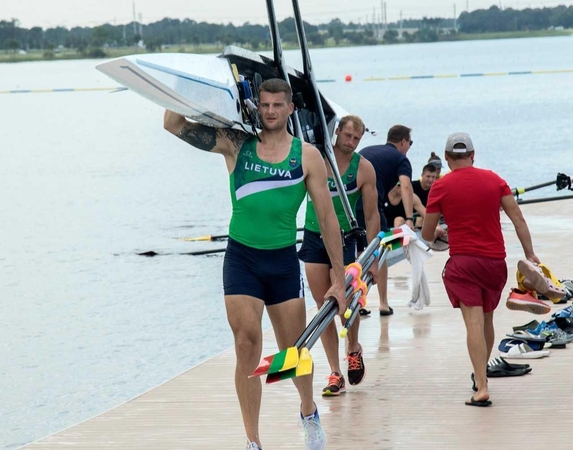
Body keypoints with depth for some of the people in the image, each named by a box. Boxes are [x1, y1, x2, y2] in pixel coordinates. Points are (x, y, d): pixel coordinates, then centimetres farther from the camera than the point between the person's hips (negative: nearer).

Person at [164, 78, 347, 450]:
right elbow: (174, 123, -6)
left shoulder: (307, 155, -1)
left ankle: (309, 413, 40)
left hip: (284, 261, 0)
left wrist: (339, 279, 0)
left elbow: (327, 217, 2)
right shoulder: (235, 145, 0)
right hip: (242, 257, 0)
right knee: (247, 346, -10)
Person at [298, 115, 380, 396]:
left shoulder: (363, 169, -7)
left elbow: (372, 216, -3)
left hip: (343, 239, -2)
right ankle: (335, 374, 6)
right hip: (314, 237, 2)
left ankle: (354, 349, 28)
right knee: (324, 307, 1)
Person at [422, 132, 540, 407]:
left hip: (462, 261, -3)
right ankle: (481, 375, 35)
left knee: (474, 323, -11)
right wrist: (530, 254, 7)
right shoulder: (493, 179, 6)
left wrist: (434, 234, 26)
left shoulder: (441, 187, -2)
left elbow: (427, 234, 3)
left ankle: (482, 388, -22)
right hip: (495, 260, 3)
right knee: (487, 320, 20)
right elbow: (517, 217, 2)